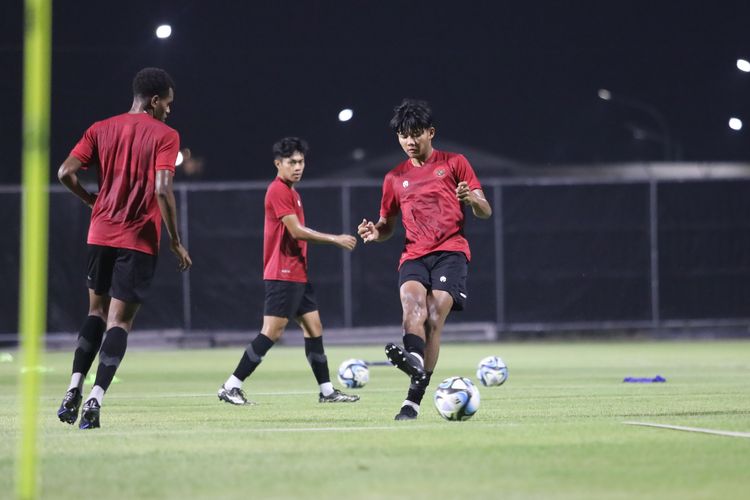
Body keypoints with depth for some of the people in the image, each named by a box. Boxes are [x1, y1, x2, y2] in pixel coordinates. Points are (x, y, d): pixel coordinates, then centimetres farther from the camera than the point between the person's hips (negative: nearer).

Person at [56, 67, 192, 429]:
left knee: (97, 311, 19)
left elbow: (65, 173, -1)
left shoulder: (101, 130, 8)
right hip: (139, 239, -4)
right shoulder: (164, 135, -5)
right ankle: (95, 401, -13)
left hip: (100, 234, 4)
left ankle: (73, 392, 8)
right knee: (119, 319, -2)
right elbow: (162, 190, -15)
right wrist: (175, 242, -8)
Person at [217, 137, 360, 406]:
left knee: (313, 328, 9)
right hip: (283, 274, -10)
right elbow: (296, 231, -18)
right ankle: (231, 387, -10)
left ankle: (327, 391, 13)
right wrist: (335, 239, -15)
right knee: (272, 332, -12)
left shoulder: (291, 191, 17)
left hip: (297, 274, 10)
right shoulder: (278, 190, -13)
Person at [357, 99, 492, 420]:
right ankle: (415, 360, -57)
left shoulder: (453, 164, 9)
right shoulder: (395, 178, 19)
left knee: (434, 319, -19)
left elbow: (485, 212, 6)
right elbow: (387, 226, 27)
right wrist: (375, 232, 3)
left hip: (450, 251, -3)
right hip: (414, 255, 3)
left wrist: (471, 199, -18)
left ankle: (414, 399, -26)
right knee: (412, 299, -30)